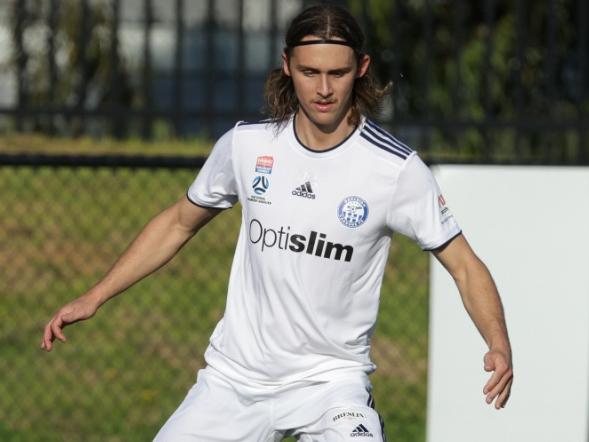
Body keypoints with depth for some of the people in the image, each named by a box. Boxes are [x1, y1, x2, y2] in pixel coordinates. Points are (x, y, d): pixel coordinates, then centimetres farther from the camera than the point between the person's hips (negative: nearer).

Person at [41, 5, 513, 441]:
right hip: (233, 378, 3)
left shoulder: (397, 168, -12)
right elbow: (178, 223, 13)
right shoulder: (246, 145, -3)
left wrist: (499, 344, -25)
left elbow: (464, 264, -7)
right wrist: (92, 299, 11)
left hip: (331, 383, -3)